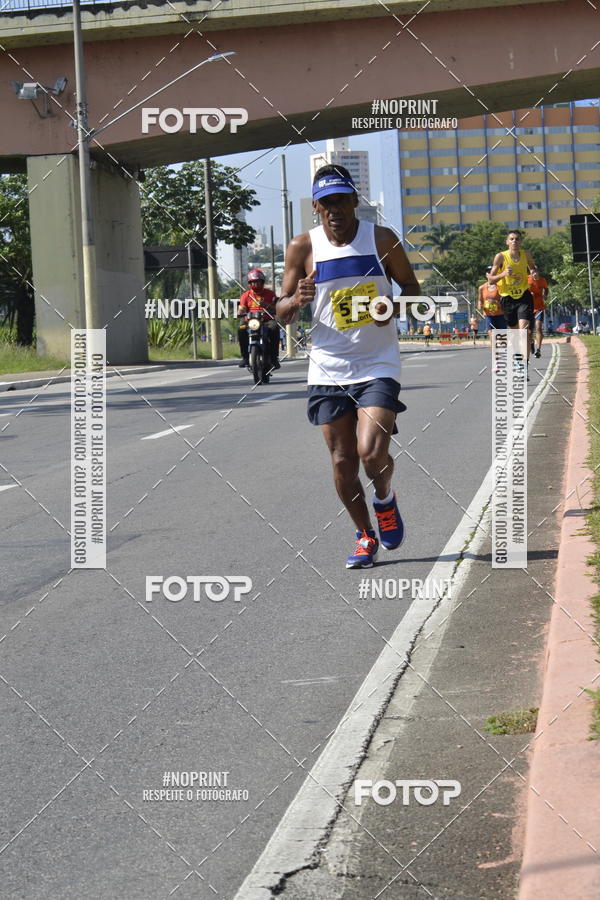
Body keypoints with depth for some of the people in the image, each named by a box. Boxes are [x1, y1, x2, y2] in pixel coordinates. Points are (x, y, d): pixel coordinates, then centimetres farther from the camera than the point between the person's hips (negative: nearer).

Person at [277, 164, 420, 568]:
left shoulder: (382, 239, -2)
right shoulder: (303, 248, 0)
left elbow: (412, 287, 8)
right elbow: (282, 313, 5)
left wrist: (395, 307, -14)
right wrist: (297, 300, -19)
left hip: (377, 366, -2)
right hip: (328, 370, 2)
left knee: (372, 453, -17)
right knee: (343, 462, 4)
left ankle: (385, 499, 17)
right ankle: (365, 535, 25)